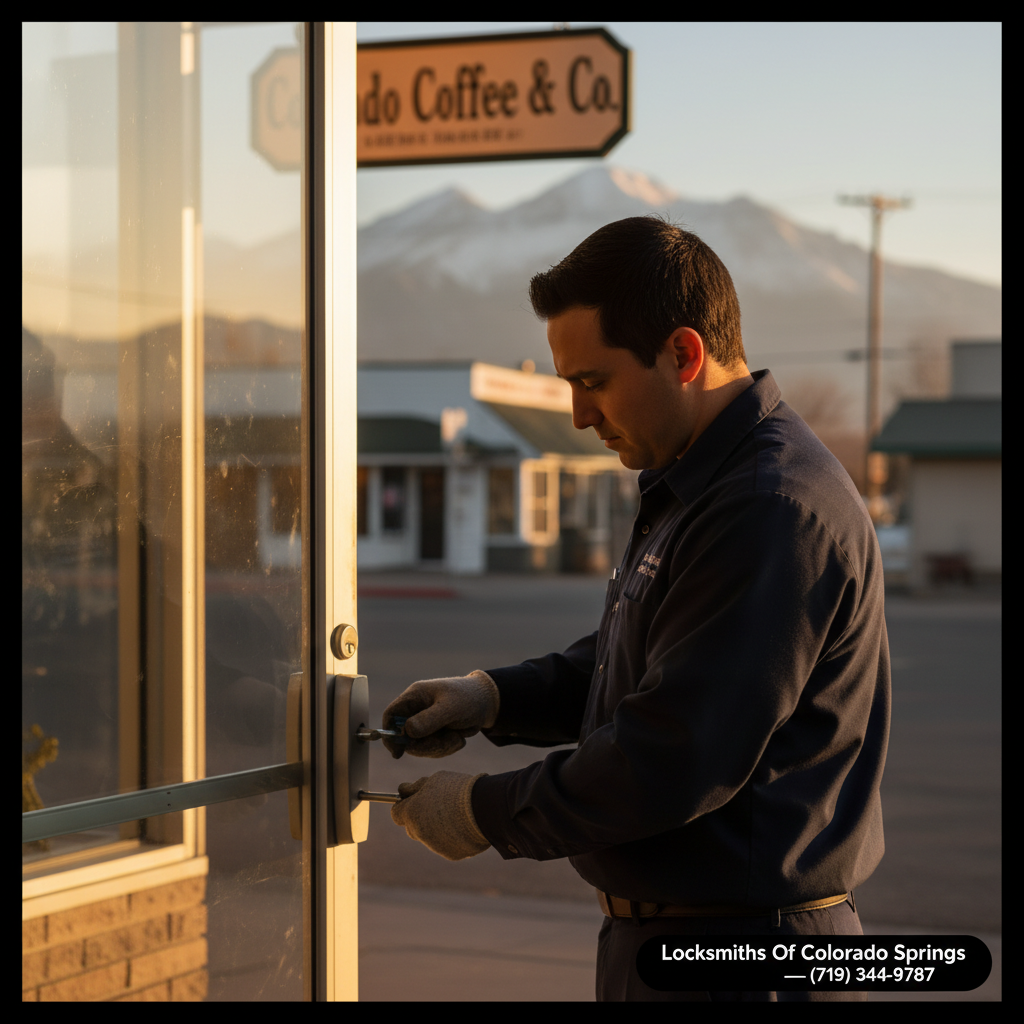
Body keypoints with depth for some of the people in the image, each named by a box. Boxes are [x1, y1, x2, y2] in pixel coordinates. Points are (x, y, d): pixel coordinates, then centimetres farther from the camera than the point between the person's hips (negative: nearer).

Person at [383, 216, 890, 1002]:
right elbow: (625, 664, 22)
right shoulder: (691, 488, 12)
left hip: (742, 952, -10)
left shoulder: (776, 511, -24)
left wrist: (487, 814, -15)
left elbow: (673, 760, -26)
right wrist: (494, 698, 6)